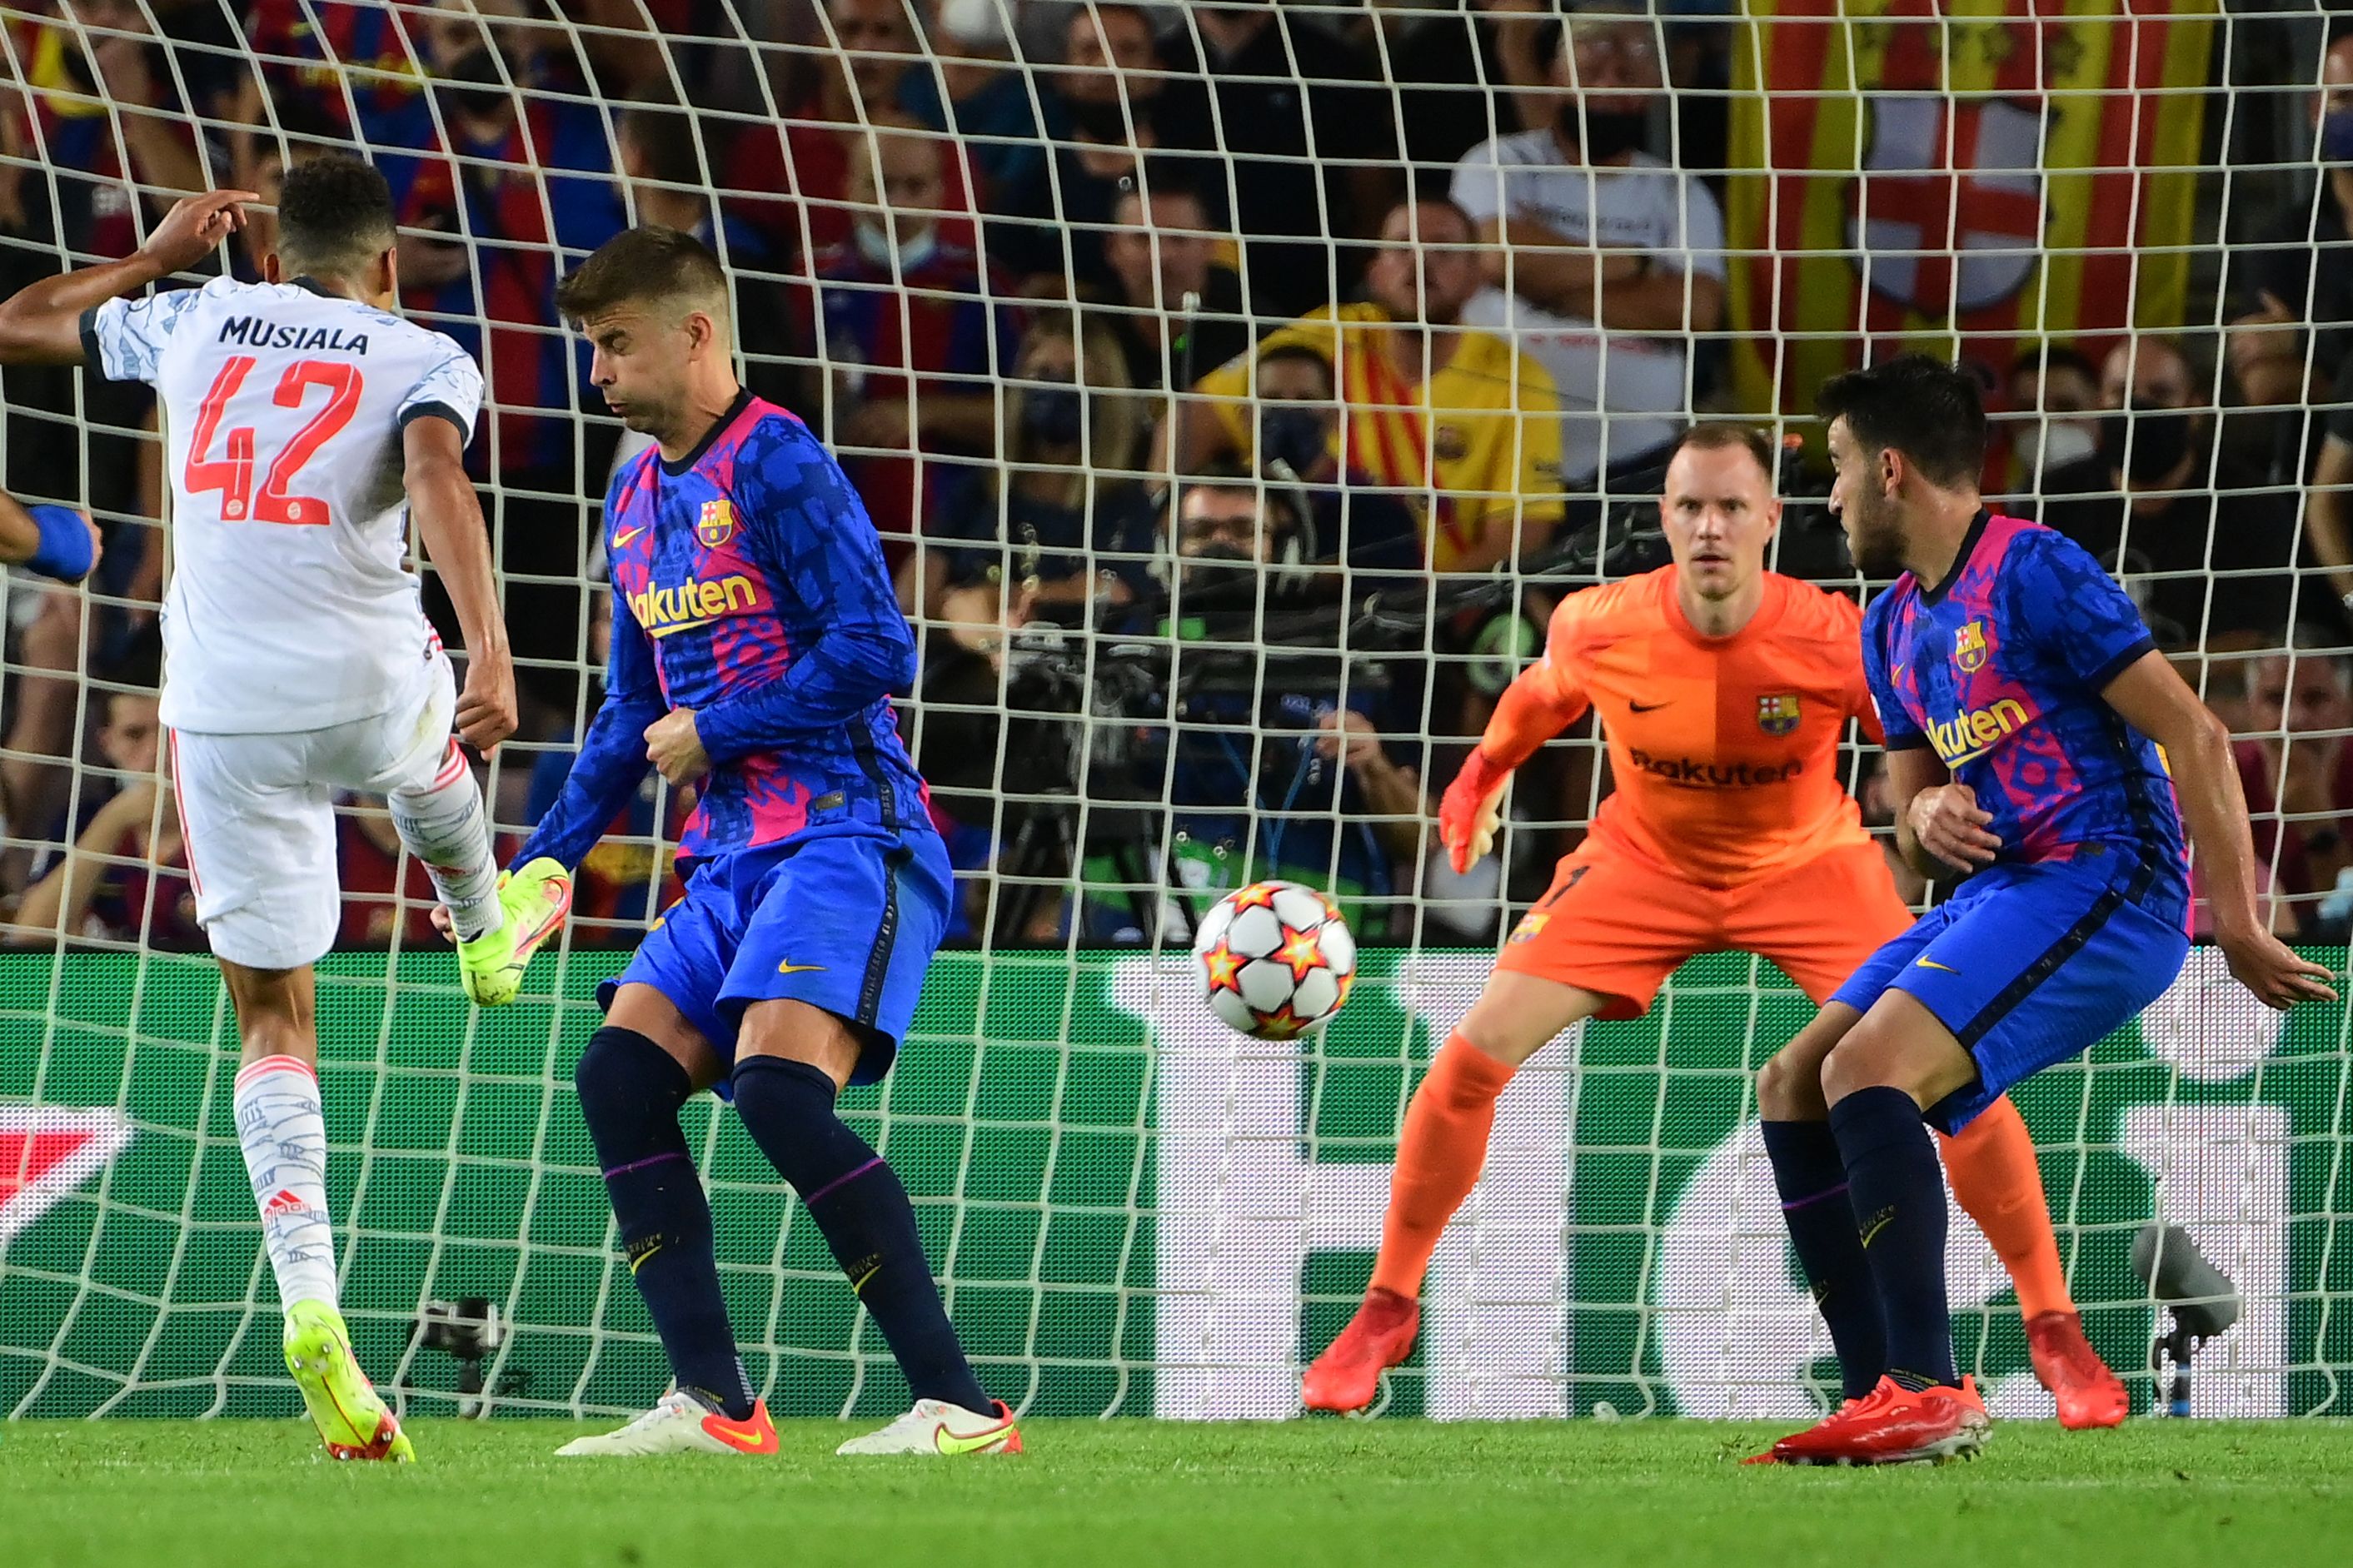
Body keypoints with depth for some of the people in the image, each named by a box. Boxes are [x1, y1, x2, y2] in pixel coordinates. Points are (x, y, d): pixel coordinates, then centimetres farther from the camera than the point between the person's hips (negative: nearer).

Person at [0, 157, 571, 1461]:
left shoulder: (197, 320, 10)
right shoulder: (423, 360, 2)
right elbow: (438, 478, -19)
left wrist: (157, 257, 36)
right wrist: (490, 657, -29)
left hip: (223, 717, 1)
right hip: (370, 691, -1)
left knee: (273, 1020, 4)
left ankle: (309, 1299, -13)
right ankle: (486, 933, 68)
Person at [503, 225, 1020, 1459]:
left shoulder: (775, 464, -9)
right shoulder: (636, 499, 18)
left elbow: (874, 651, -16)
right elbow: (634, 712, 28)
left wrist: (712, 735, -9)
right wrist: (546, 860, 21)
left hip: (846, 834, -9)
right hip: (734, 853, 9)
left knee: (778, 1083, -24)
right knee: (619, 1074, -3)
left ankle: (959, 1405, -23)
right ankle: (714, 1405, -1)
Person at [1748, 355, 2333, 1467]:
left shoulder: (2035, 573, -12)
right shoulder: (1894, 625, 16)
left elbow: (2193, 735, -15)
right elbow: (1918, 809, 23)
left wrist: (2238, 928, -18)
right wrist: (1928, 819, -4)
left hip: (2106, 884, -10)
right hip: (2004, 890, 10)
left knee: (1867, 1065, -26)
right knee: (1793, 1088, 3)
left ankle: (1929, 1393, -27)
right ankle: (1893, 1399, 0)